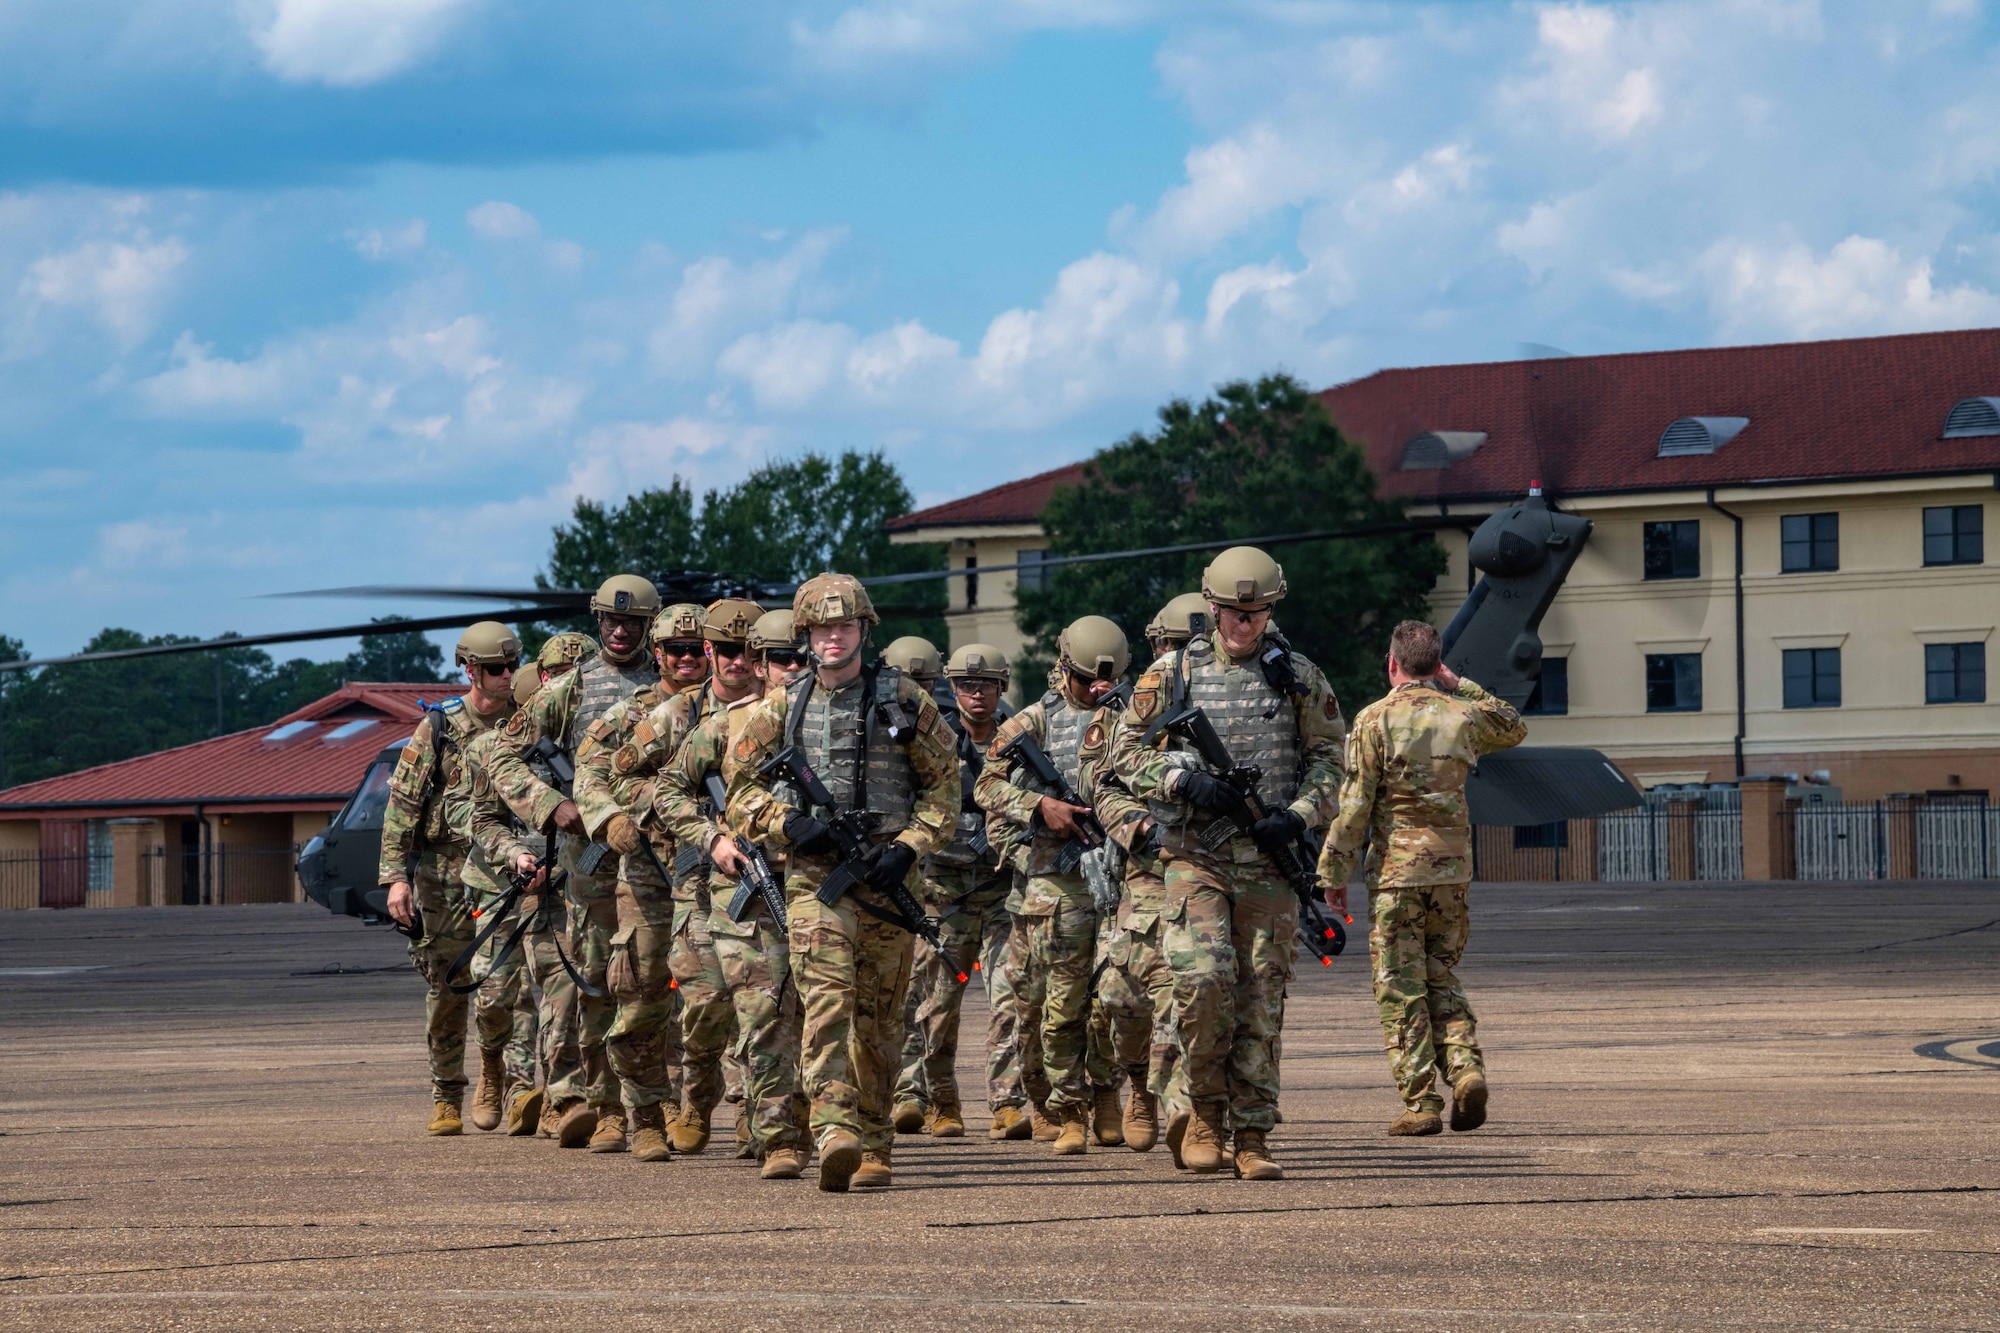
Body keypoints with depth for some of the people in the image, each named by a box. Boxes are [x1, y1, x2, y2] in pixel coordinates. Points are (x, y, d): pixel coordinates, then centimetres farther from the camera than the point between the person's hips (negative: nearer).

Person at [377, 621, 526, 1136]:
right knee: (445, 993, 4)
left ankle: (494, 1067, 20)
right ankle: (446, 1096, 15)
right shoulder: (438, 728, -1)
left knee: (497, 994, -9)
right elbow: (402, 805, -2)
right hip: (444, 877, 0)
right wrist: (395, 875, -10)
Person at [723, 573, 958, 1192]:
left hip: (888, 876, 0)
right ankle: (835, 1135, -30)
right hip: (815, 873, 0)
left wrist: (908, 845, -7)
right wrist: (786, 822, -7)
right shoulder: (782, 707, 8)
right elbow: (739, 782, 11)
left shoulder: (903, 699, 5)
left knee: (879, 1014, 6)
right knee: (827, 997, -18)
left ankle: (873, 1146, 18)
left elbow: (944, 784, 7)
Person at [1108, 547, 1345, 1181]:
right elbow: (1126, 752, 6)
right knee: (1205, 977, -18)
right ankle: (1206, 1110, 1)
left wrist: (1298, 816, -7)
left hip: (1268, 861, 1)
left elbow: (1329, 758, 10)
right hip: (1194, 858, -1)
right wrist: (1185, 780, -12)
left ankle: (1252, 1136, 5)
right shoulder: (1174, 673, 5)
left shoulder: (1299, 677, 8)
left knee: (1262, 998, 0)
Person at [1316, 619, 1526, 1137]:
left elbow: (1354, 805, -9)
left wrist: (1334, 872, -3)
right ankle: (1465, 1066, -4)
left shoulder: (1375, 720, -7)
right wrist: (1461, 686, 20)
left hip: (1394, 869, -4)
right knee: (1441, 978, 17)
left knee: (1401, 988, 2)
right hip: (1452, 867, 4)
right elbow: (1514, 728, 27)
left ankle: (1420, 1101, -1)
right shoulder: (1462, 716, 4)